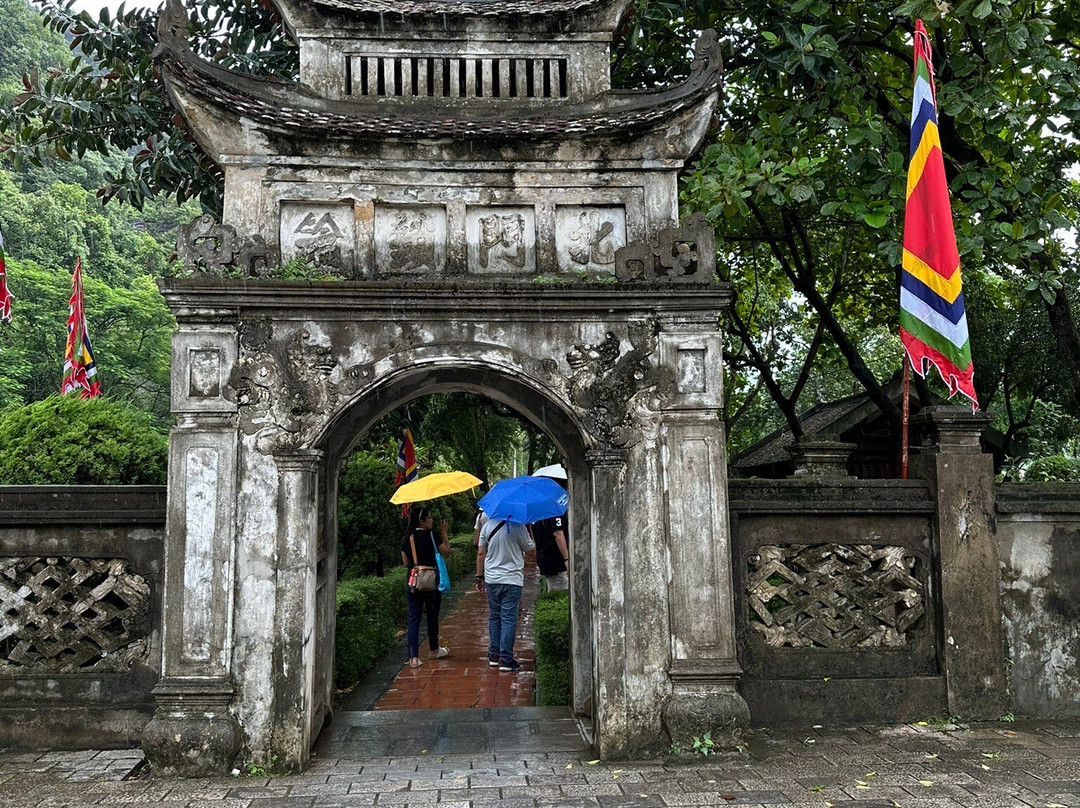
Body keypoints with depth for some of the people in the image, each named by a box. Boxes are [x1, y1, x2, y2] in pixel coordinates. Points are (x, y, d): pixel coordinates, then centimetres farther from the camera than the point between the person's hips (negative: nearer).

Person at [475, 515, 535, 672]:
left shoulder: (487, 526, 0)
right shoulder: (518, 527, -13)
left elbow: (481, 553, 4)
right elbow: (530, 548, 1)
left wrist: (479, 577, 12)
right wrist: (528, 529, 13)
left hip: (491, 579, 4)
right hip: (512, 579, -4)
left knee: (494, 617, 16)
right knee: (508, 619, 0)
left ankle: (493, 656, 20)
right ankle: (506, 660, 1)